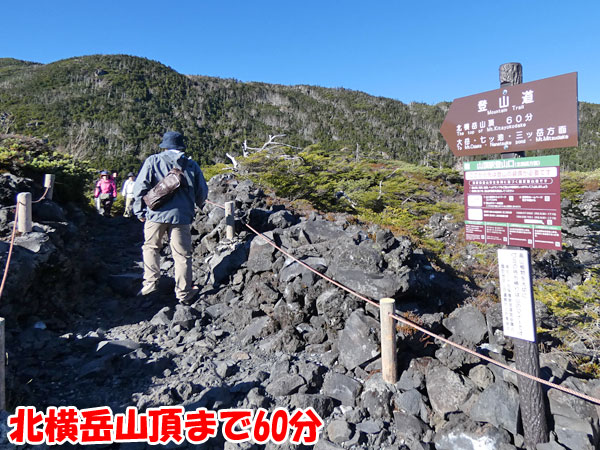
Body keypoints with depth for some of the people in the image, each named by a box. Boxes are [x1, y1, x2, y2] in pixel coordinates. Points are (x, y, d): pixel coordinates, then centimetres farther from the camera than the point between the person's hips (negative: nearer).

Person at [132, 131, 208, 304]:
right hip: (182, 215, 1)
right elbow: (202, 192, 13)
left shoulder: (153, 161, 5)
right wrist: (195, 206, 34)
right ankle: (184, 293, 9)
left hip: (157, 213, -1)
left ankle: (151, 281, 12)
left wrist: (139, 211, 9)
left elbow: (140, 186, -1)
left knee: (151, 247, 20)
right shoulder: (192, 165, 9)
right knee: (182, 254, 5)